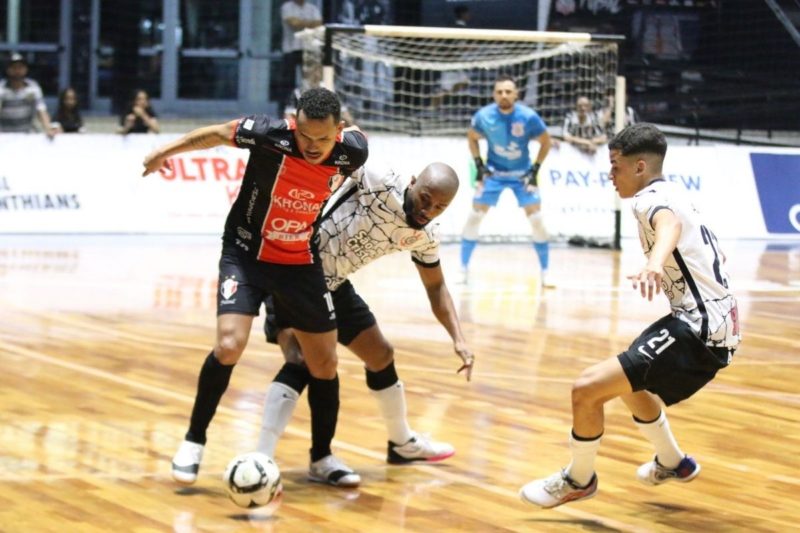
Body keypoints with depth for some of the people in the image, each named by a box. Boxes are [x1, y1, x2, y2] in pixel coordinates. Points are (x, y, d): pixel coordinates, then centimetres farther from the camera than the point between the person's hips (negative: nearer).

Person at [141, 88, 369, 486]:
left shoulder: (352, 151, -18)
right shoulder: (271, 135, -26)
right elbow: (218, 133, -9)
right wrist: (167, 150, 1)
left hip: (301, 263, 3)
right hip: (246, 255, -3)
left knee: (324, 364, 6)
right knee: (229, 346, -21)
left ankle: (322, 458, 26)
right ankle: (194, 440, -1)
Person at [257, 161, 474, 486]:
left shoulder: (425, 237, -2)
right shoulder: (380, 185, -26)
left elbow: (436, 286, 11)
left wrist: (458, 339, 2)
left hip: (332, 284, 9)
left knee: (380, 355, 19)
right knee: (302, 362, -27)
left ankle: (403, 443, 42)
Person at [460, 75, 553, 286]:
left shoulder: (528, 117, -21)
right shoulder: (484, 116, -16)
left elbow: (546, 141, -4)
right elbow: (472, 137, 5)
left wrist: (535, 169, -9)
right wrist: (479, 165, -4)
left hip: (522, 174, -1)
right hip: (493, 173, 1)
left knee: (537, 221, -8)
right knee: (474, 217, -5)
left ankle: (545, 274, 3)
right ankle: (463, 269, 6)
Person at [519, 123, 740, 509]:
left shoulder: (652, 198, -14)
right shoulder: (669, 194, 16)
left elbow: (670, 224, -40)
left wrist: (654, 263, -61)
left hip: (700, 329, -11)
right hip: (713, 321, 11)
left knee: (588, 388, -16)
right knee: (628, 381, 35)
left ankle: (579, 480, 6)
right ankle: (672, 463, 50)